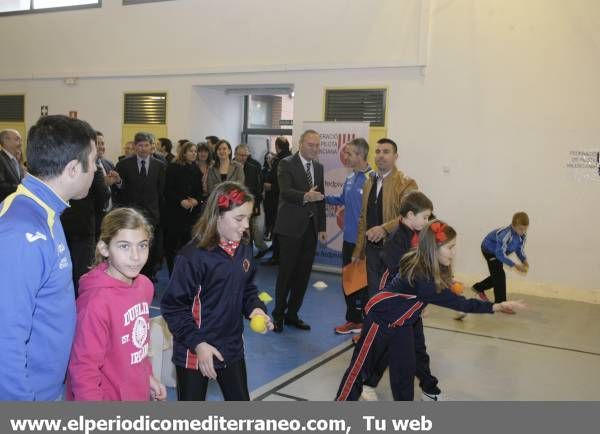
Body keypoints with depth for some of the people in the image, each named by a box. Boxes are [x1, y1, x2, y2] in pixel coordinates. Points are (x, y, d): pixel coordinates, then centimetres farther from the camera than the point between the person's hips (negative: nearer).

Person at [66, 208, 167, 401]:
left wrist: (147, 376, 13)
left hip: (138, 394, 7)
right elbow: (84, 369, -22)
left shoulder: (145, 285, -4)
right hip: (108, 397, -7)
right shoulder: (96, 301, -26)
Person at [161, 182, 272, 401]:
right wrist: (197, 344, -23)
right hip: (194, 353, -6)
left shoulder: (244, 250, -1)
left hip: (232, 348, 6)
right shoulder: (193, 256, -22)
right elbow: (173, 307, -19)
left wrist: (255, 308, -7)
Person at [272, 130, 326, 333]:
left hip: (311, 227, 6)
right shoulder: (286, 164, -6)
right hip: (291, 227, -6)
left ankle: (292, 314, 21)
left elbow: (321, 197, 15)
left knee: (303, 273, 9)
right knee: (286, 272, 0)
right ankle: (278, 314, 15)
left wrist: (322, 227, 11)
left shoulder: (318, 167, 13)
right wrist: (305, 196, -38)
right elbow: (285, 191, -20)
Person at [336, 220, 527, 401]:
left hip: (402, 323, 8)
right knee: (361, 365, 4)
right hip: (380, 319, -8)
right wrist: (497, 306, -37)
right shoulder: (421, 278, -36)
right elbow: (457, 303, -35)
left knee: (405, 369, 12)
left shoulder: (432, 269, -10)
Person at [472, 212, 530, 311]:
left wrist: (524, 260, -23)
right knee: (499, 275, -16)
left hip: (499, 251, 8)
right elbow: (500, 254, -38)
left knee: (497, 275, 16)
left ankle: (478, 288, 40)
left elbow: (520, 250, -5)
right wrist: (514, 265, -40)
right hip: (489, 249, -8)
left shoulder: (523, 235, -18)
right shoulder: (506, 235, -41)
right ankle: (501, 304, -10)